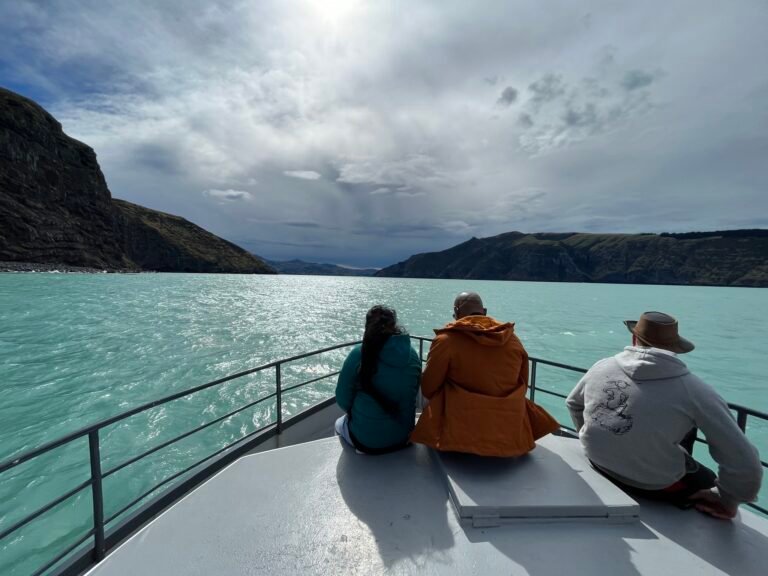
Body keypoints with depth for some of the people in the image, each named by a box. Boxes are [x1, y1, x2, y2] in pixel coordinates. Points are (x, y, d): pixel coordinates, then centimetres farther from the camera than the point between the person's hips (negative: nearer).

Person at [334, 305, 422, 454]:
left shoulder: (359, 354, -20)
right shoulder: (413, 355, -8)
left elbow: (343, 400, -11)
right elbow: (411, 396, 3)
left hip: (367, 440, -4)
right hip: (403, 436, 4)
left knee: (340, 424, 29)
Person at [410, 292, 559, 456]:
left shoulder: (446, 340, -10)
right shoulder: (513, 340, 4)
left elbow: (428, 389, -3)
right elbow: (522, 388, 15)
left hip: (459, 436, -4)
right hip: (512, 436, 5)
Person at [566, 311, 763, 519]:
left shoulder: (602, 367, -7)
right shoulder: (694, 390, -17)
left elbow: (573, 404, 9)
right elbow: (743, 458, -13)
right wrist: (729, 500, 5)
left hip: (599, 466, 4)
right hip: (656, 484, -3)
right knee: (710, 483, 26)